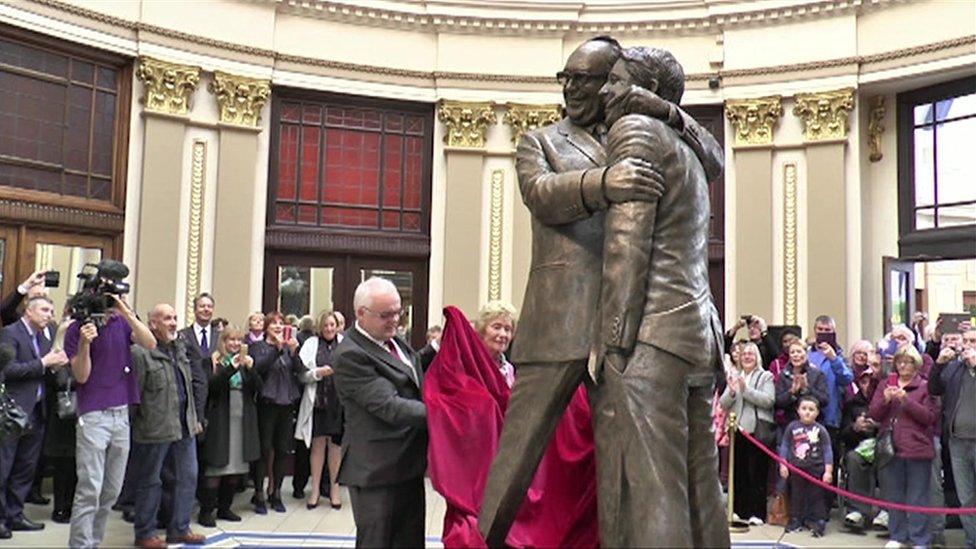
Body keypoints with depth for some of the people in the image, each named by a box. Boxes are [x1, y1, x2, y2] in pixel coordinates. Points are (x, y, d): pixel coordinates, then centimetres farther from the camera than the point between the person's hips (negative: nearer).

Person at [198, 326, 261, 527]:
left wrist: (250, 369, -12)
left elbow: (258, 388, 4)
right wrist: (231, 368, -24)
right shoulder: (214, 362, 0)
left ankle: (224, 508, 19)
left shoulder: (246, 362, 13)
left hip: (243, 420, 5)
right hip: (220, 420, -5)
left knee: (236, 466, 8)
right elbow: (212, 386, -15)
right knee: (216, 465, -6)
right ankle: (206, 511, 2)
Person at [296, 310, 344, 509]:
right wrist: (318, 372, -16)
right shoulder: (311, 344, 3)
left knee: (336, 444, 8)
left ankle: (334, 487, 20)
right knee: (318, 444, 8)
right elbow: (301, 375, -1)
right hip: (318, 400, 0)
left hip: (339, 401, 0)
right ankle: (315, 489, 18)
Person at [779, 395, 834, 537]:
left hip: (815, 469, -2)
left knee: (816, 497, 5)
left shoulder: (820, 430, -6)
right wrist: (783, 465, 1)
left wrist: (828, 471, -8)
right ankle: (796, 521, 24)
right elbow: (784, 446, 5)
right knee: (796, 496, 12)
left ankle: (818, 522, 12)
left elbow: (827, 451, -4)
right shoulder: (792, 427, -2)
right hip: (796, 468, 2)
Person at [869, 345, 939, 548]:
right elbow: (873, 414, 5)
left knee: (918, 497, 1)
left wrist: (907, 400, -18)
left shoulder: (925, 386, 0)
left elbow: (930, 417, -8)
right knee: (894, 495, 11)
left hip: (917, 448, -3)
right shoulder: (886, 384, 10)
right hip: (891, 447, 4)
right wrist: (885, 400, -13)